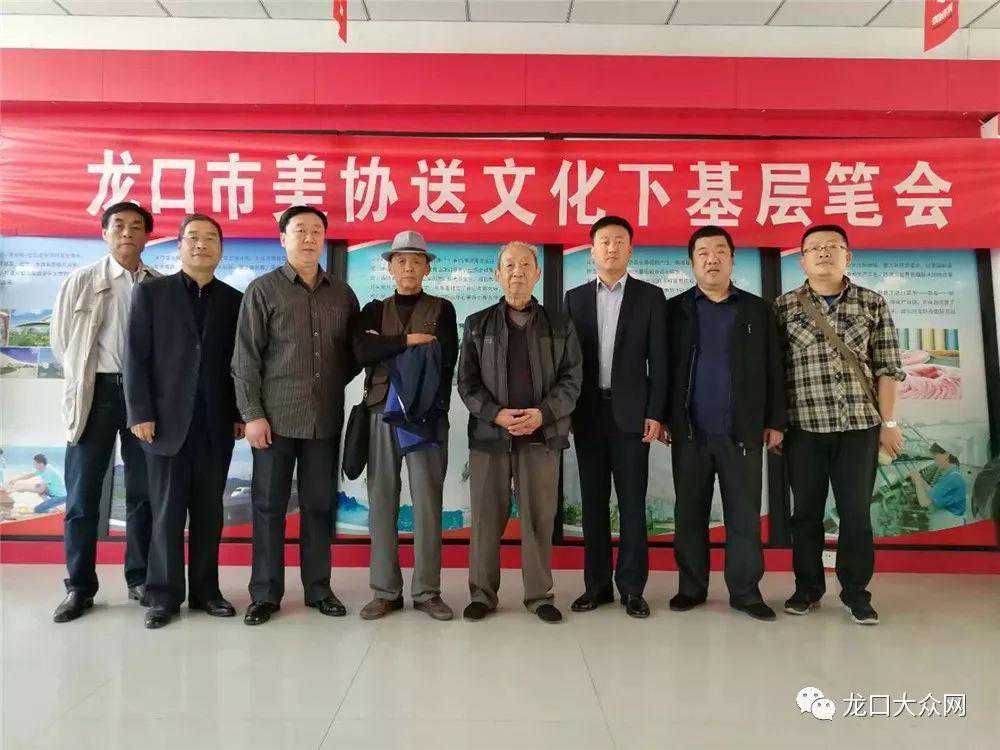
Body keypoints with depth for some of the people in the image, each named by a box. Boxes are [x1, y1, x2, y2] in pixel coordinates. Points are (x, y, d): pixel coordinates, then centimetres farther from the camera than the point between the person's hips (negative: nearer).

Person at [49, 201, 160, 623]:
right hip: (95, 393, 0)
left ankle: (139, 579, 20)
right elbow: (60, 337, 10)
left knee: (144, 491, 7)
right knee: (82, 493, 3)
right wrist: (82, 384, 9)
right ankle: (79, 587, 15)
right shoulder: (81, 282, 4)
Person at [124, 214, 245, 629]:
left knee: (209, 511, 8)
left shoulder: (234, 300, 9)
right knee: (167, 511, 4)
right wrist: (140, 414, -7)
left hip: (216, 424, 2)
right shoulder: (150, 292, 4)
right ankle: (164, 595, 15)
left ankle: (205, 590, 18)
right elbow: (135, 358, 0)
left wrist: (240, 414, 3)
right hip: (166, 420, -2)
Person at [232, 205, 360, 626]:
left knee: (320, 505, 9)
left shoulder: (342, 294, 11)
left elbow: (354, 350, 20)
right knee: (268, 506, 5)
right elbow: (246, 358, -3)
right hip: (275, 418, -3)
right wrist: (252, 414, -8)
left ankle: (318, 588, 22)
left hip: (326, 419, 3)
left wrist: (336, 382, 6)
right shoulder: (263, 290, 1)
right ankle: (265, 594, 17)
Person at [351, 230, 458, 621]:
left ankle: (427, 591, 9)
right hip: (381, 414, 2)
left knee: (428, 503, -1)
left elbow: (447, 358, -6)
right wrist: (408, 341, -10)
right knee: (382, 501, 4)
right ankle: (385, 591, 14)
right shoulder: (374, 310, 15)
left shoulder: (441, 309, 10)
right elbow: (362, 351, -5)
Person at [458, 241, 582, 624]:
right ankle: (482, 593, 18)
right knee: (486, 517, 4)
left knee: (539, 518, 4)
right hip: (489, 434, 0)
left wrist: (543, 413, -11)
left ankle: (540, 595, 18)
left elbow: (572, 378, 5)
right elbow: (467, 381, 4)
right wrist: (496, 414, -11)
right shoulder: (477, 324, 10)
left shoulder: (560, 325, 10)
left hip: (542, 435, 0)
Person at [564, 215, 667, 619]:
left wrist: (654, 414, -6)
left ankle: (632, 588, 13)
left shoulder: (650, 297, 4)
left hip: (631, 414, -2)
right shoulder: (575, 297, 10)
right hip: (588, 414, 2)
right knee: (593, 503, 8)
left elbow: (658, 361, 1)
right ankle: (597, 585, 18)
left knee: (632, 505, 2)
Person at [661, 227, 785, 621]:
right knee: (689, 514, 7)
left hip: (742, 433, 0)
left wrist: (774, 422, 3)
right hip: (689, 433, 0)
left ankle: (745, 591, 17)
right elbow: (662, 368, 5)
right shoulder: (675, 310, 7)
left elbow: (773, 371, 8)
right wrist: (663, 419, -1)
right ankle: (691, 587, 20)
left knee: (745, 515, 5)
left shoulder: (757, 310, 9)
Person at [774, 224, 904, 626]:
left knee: (856, 512, 6)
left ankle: (856, 592, 21)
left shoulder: (872, 303, 6)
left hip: (859, 425, 1)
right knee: (806, 511, 9)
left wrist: (889, 422, 0)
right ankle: (808, 587, 23)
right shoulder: (784, 306, 4)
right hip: (804, 426, 0)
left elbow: (887, 367, 5)